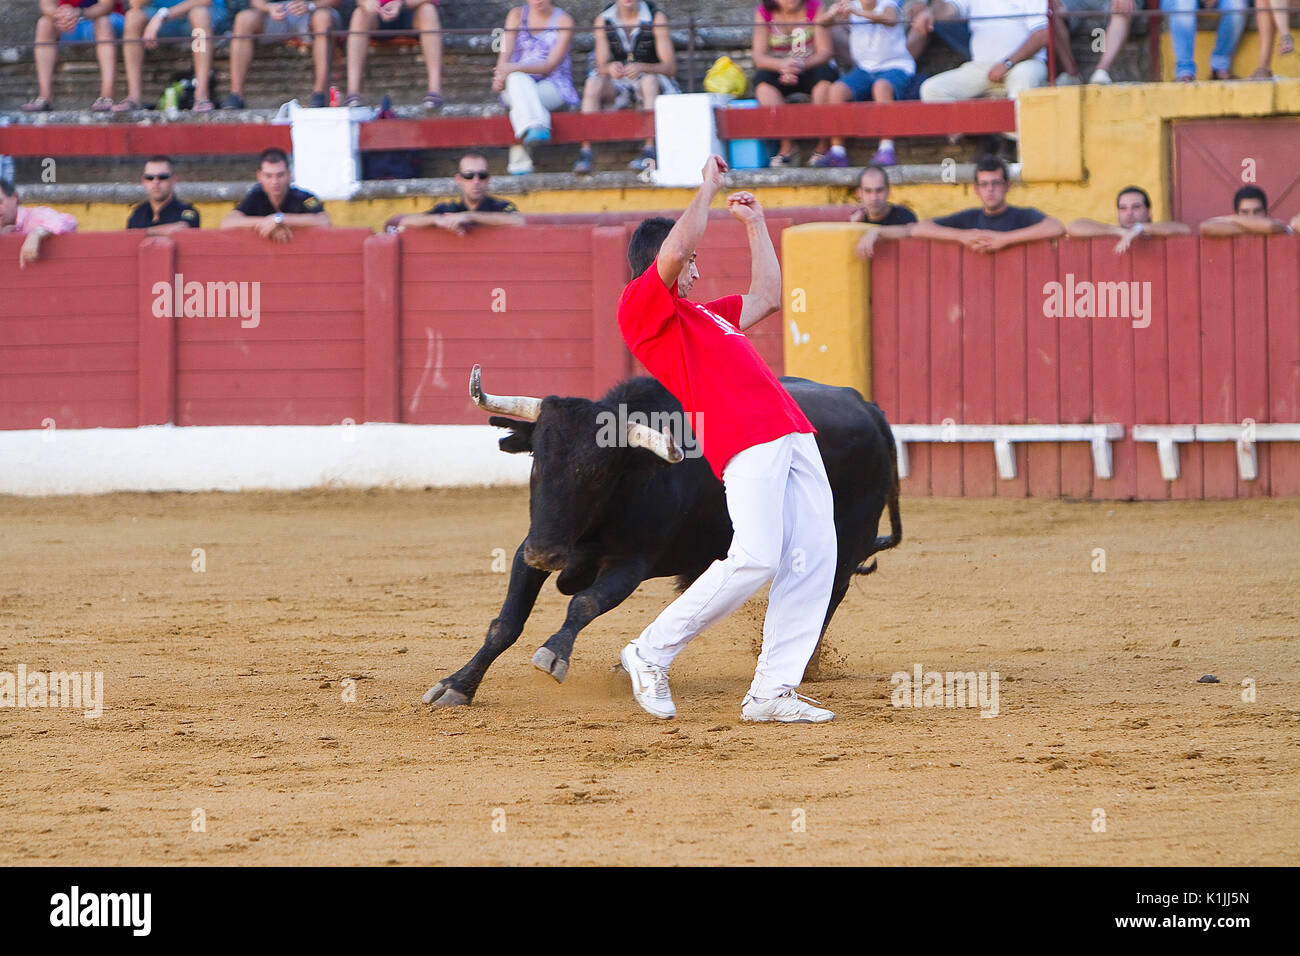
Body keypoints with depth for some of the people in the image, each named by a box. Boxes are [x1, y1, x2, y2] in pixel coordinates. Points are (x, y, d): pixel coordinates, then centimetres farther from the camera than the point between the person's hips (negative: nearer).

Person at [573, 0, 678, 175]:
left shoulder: (656, 18, -10)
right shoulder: (604, 21, -2)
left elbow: (670, 67, -14)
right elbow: (600, 67, -5)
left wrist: (641, 68, -33)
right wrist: (610, 68, -31)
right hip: (618, 84, 3)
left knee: (649, 80, -36)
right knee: (593, 84, -26)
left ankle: (649, 152, -43)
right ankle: (585, 152, -33)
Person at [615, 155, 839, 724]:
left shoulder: (702, 314, 31)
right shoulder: (640, 306, 4)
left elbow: (766, 298, 40)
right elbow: (674, 249, -11)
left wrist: (755, 224, 39)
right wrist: (710, 185, 2)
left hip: (792, 432, 9)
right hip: (745, 439, -9)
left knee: (813, 559, -4)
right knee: (755, 558, -22)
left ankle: (771, 692, -4)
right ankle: (650, 655, -6)